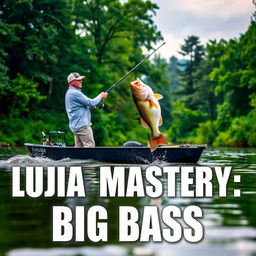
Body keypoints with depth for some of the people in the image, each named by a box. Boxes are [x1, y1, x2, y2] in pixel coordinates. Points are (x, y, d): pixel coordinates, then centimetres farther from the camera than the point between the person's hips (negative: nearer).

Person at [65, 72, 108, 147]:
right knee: (90, 145, -13)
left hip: (75, 125, 11)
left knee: (79, 146, 9)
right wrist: (101, 96, 1)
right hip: (82, 124, -11)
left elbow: (85, 105, 21)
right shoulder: (75, 93, -14)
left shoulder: (69, 92, 20)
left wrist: (99, 99, 10)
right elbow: (90, 103, -16)